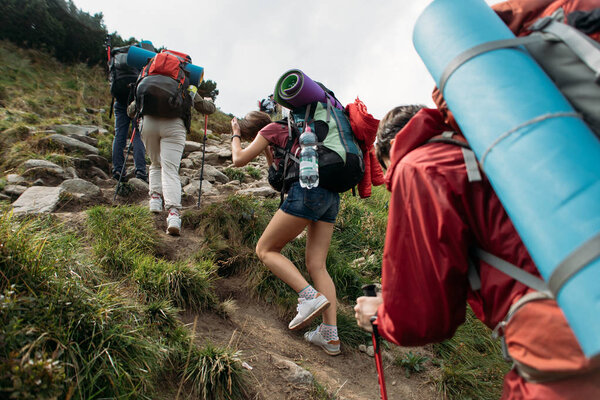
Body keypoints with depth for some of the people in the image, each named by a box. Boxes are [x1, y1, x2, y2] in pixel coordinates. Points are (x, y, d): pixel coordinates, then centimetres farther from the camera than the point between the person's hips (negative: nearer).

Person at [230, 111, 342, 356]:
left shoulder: (272, 128, 9)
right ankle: (330, 335, 1)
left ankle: (310, 296, -13)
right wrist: (269, 153, 33)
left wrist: (235, 135, 25)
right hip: (331, 196, 9)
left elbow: (239, 160, 9)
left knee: (265, 249, 4)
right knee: (316, 265, 6)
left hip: (308, 189, -9)